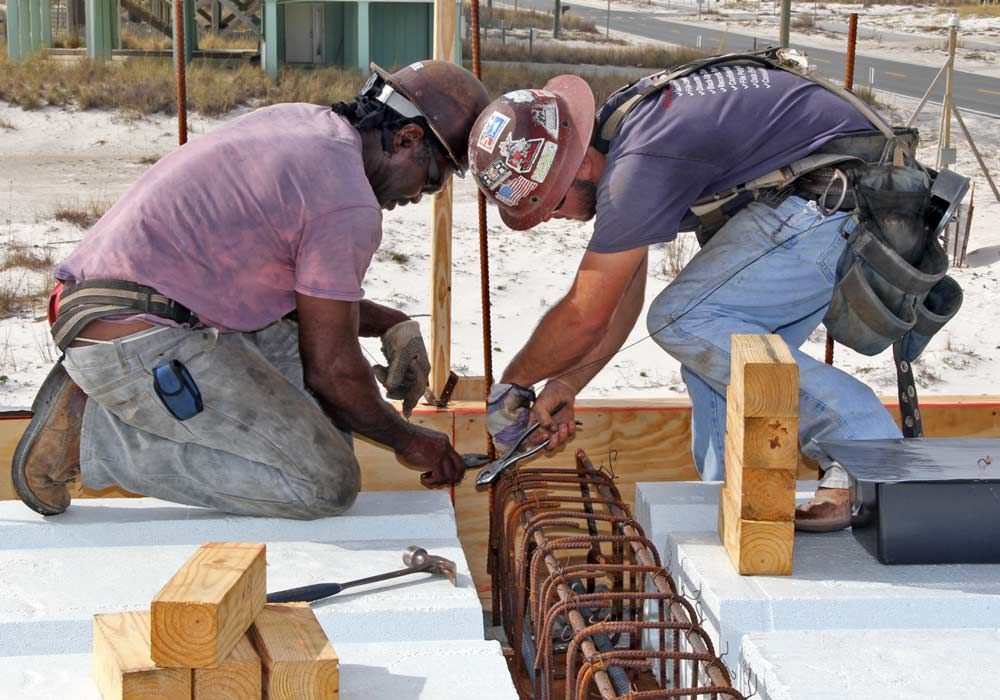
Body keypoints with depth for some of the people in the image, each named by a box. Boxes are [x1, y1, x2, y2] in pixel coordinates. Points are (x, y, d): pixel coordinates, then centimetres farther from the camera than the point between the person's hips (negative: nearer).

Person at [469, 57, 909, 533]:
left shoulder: (641, 163, -22)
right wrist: (564, 387, 14)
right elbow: (623, 297, 16)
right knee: (713, 352, 10)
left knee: (683, 321, -15)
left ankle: (866, 448, -14)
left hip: (844, 202, -11)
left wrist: (511, 382, 0)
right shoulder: (616, 131, 9)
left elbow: (585, 317, -15)